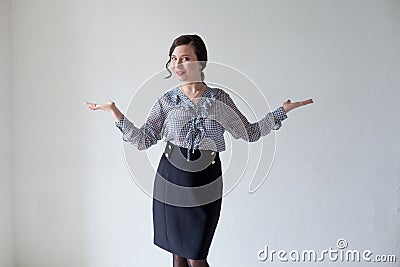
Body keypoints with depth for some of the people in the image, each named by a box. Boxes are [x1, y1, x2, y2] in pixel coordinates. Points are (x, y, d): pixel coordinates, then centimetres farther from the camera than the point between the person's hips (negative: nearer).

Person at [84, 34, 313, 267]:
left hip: (205, 187, -1)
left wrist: (282, 111, 1)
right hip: (171, 183, 1)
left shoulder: (220, 99, 1)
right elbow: (143, 140, 0)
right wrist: (114, 111, -7)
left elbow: (249, 133, 7)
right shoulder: (167, 101, 1)